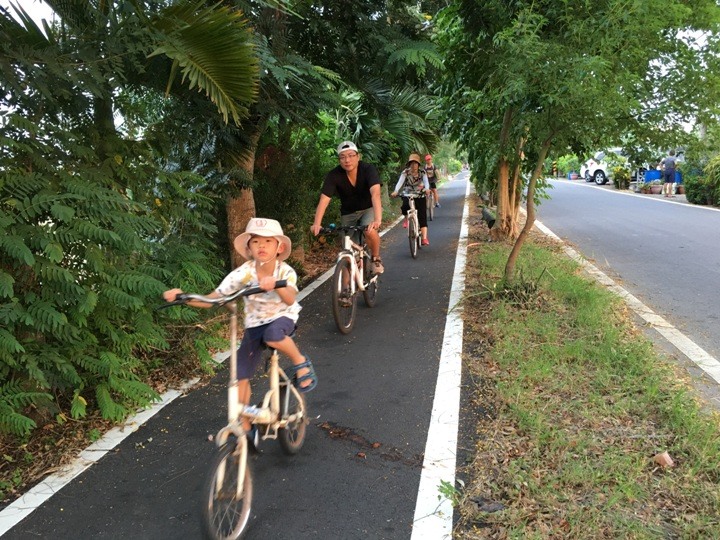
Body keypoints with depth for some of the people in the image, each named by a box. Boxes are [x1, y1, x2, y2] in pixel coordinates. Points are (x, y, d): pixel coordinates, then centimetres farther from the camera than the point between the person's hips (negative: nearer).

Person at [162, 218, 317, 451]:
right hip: (254, 326, 3)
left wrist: (277, 286, -61)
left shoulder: (285, 272, -19)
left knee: (273, 334, -40)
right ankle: (246, 429, 14)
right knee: (240, 377, -6)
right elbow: (211, 300, -19)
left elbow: (290, 299, -40)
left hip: (282, 319, -2)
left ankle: (301, 363, -9)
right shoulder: (243, 273, -17)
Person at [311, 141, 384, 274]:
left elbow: (375, 194, -41)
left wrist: (377, 220, -57)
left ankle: (376, 259, -5)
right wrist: (317, 224, -47)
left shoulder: (368, 169, -26)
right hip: (348, 212, 2)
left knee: (370, 231, -32)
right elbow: (324, 200, -31)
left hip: (369, 208, -2)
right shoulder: (334, 175, -22)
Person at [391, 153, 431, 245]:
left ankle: (424, 238, -10)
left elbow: (426, 182, -21)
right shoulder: (405, 172, -8)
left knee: (422, 217, -9)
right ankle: (406, 219, 4)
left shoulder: (422, 173, -6)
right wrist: (395, 191, -41)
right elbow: (400, 182, -22)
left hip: (420, 196, 0)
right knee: (405, 206, -32)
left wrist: (427, 189, -45)